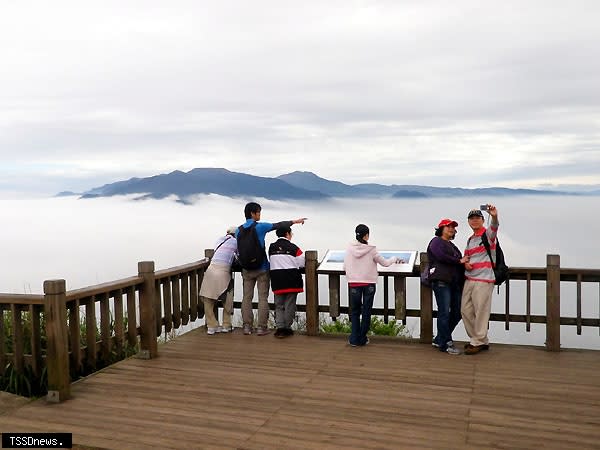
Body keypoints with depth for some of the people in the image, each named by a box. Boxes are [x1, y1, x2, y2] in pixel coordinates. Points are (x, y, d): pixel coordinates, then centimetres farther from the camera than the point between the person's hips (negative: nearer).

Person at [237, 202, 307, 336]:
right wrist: (294, 221, 8)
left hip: (246, 269, 4)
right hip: (261, 268, -4)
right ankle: (261, 327, 4)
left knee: (247, 297, 8)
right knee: (263, 298, 2)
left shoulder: (239, 230, 3)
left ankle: (247, 326, 11)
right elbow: (278, 225, -3)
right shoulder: (260, 226, -10)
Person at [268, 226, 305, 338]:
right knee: (289, 305, 6)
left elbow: (270, 261, 12)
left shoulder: (272, 247, 2)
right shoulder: (293, 248, -8)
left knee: (279, 305, 10)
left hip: (277, 280, 3)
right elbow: (301, 263, -4)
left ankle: (280, 327, 3)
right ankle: (287, 328, 11)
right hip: (291, 280, -3)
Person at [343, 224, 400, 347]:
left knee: (355, 311, 13)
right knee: (366, 311, 11)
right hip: (369, 284, -2)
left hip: (353, 284, 2)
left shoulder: (349, 249, -5)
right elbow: (385, 263, 1)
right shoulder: (371, 250, -10)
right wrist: (394, 259, 21)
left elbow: (345, 267, 1)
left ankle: (354, 339, 9)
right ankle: (362, 339, 16)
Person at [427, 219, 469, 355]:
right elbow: (441, 256, -14)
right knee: (444, 312, -8)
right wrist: (459, 261, -9)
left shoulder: (452, 245, 28)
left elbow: (459, 264, 24)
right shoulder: (436, 241, 3)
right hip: (442, 282, -9)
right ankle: (445, 344, -2)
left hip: (455, 283, 9)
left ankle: (439, 339, 18)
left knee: (457, 312, 6)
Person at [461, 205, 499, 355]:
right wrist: (465, 263, 3)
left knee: (481, 312, -3)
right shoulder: (470, 240, 18)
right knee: (466, 310, 9)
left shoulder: (488, 234, -5)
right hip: (469, 279, 8)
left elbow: (494, 228, -28)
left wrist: (494, 217, -51)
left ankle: (478, 342, 10)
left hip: (484, 280, -8)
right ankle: (481, 340, 22)